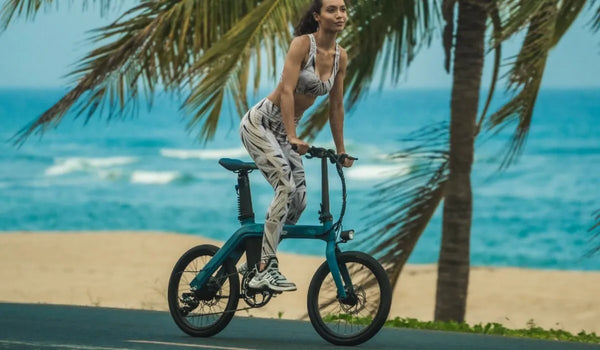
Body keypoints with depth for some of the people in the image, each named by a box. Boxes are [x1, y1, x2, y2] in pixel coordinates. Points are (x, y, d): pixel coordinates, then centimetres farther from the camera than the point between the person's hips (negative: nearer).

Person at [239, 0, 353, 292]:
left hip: (284, 130, 8)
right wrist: (293, 138, -35)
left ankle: (260, 260, 13)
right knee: (286, 187, -23)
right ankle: (265, 270, -24)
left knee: (299, 201, -1)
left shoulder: (341, 57, 2)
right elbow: (287, 91, -27)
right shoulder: (302, 44, -18)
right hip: (260, 122, -8)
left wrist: (341, 151, 14)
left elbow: (336, 106, 10)